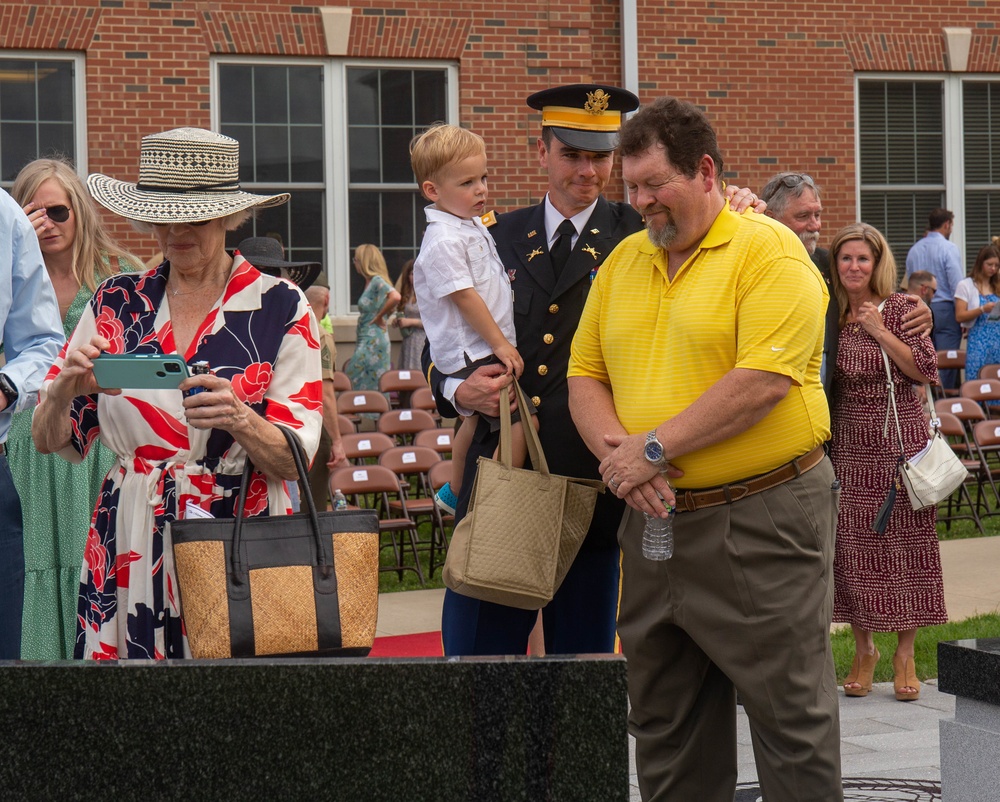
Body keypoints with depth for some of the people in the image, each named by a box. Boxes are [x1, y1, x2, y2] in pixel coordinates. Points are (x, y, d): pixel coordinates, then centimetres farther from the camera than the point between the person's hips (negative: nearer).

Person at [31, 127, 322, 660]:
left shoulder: (279, 307, 1)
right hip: (129, 551, 2)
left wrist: (239, 420, -22)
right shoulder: (115, 303, 9)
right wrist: (66, 386, -11)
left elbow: (296, 459, -3)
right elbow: (49, 441, 9)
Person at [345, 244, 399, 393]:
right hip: (366, 341, 9)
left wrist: (379, 316, -19)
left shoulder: (377, 281, -12)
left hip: (373, 341, -9)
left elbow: (395, 297, -29)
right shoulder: (370, 282, 15)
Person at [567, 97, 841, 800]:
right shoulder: (624, 262, 12)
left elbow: (763, 381, -20)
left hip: (762, 520, -6)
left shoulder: (769, 252, -9)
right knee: (665, 723, 13)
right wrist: (619, 454, -8)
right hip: (655, 519, 7)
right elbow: (585, 375, 11)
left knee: (791, 716, -1)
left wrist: (655, 447, -17)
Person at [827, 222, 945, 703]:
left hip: (899, 437, -3)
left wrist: (880, 331, -15)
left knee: (903, 539, -1)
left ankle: (904, 653, 7)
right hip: (849, 442, 3)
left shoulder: (898, 308, -3)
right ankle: (863, 649, 12)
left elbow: (926, 370, -9)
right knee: (852, 542, 1)